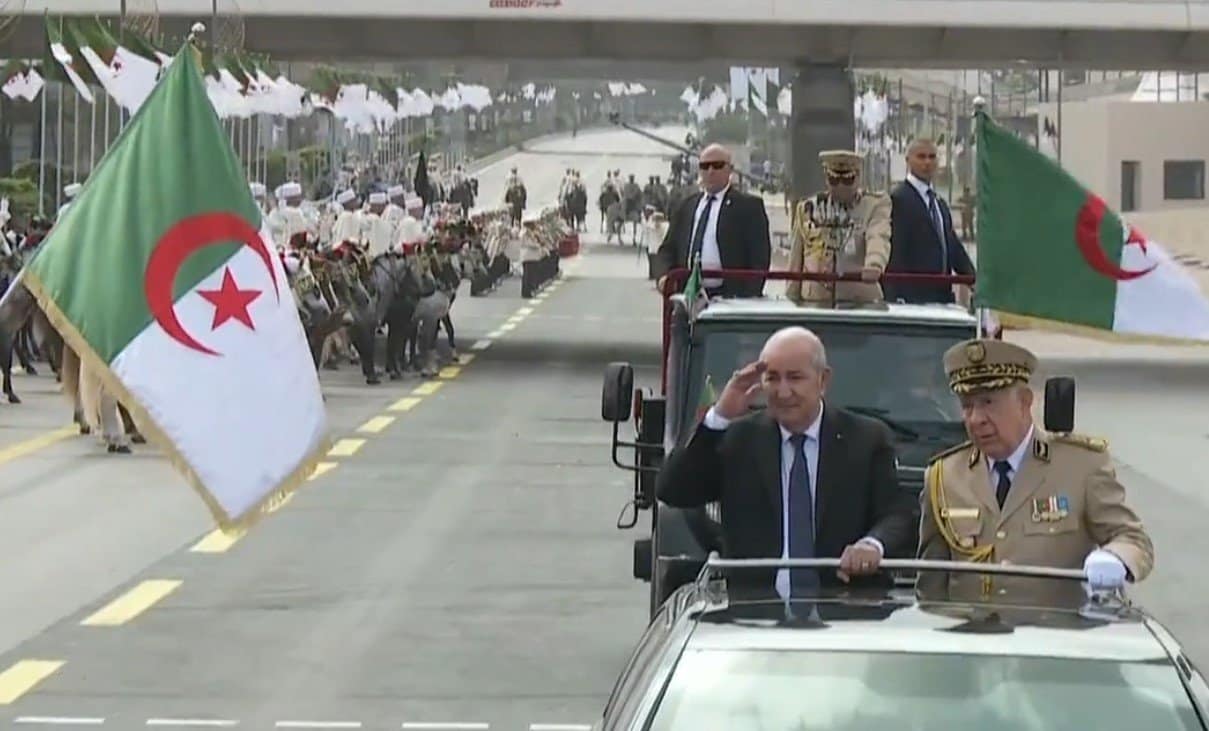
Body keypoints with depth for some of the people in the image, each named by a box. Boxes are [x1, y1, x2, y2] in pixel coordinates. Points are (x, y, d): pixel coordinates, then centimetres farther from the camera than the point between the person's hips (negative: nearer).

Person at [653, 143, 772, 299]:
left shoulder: (749, 206, 2)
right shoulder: (685, 206, 18)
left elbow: (760, 257, -3)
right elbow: (668, 249, 19)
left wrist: (751, 299, -13)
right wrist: (664, 275, -2)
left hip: (729, 296, -5)